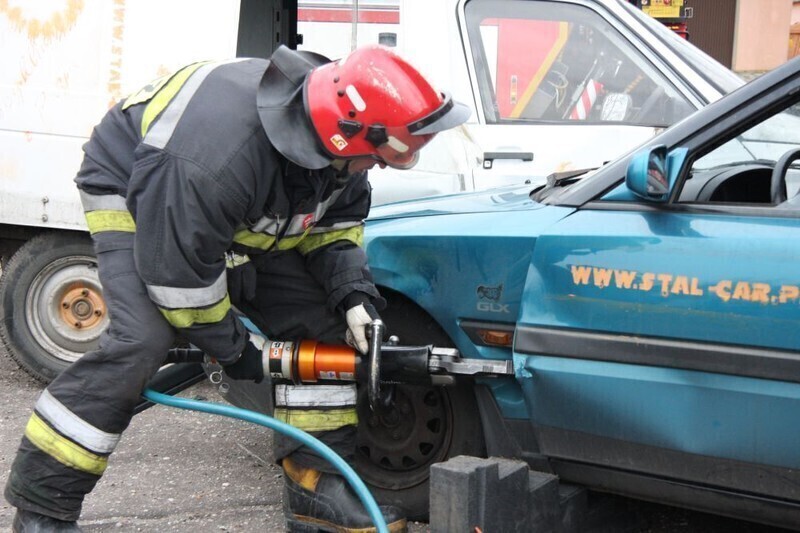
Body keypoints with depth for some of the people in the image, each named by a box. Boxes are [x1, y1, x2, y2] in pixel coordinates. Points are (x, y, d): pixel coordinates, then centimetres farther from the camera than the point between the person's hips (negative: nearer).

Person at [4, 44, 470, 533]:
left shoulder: (334, 113, -18)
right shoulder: (221, 155, -43)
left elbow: (337, 221, -1)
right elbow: (177, 272, -33)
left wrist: (353, 292, -16)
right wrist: (234, 348, -19)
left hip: (242, 222, 8)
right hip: (134, 196, -7)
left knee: (320, 321, -5)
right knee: (141, 340, -28)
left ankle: (314, 484, 4)